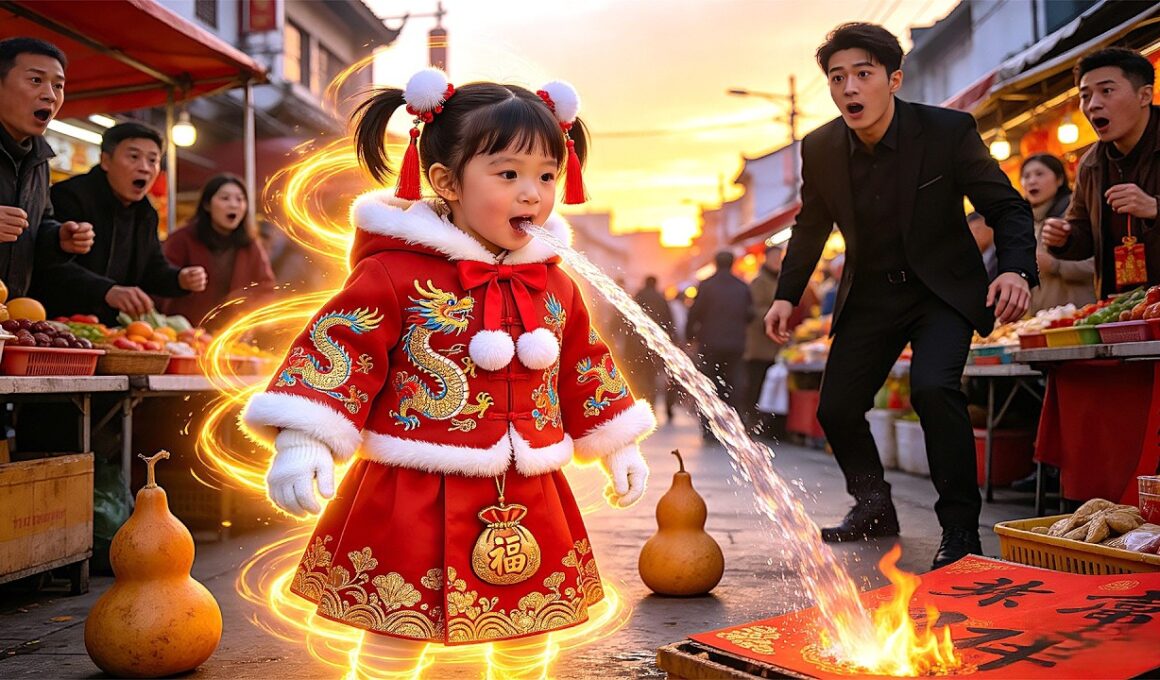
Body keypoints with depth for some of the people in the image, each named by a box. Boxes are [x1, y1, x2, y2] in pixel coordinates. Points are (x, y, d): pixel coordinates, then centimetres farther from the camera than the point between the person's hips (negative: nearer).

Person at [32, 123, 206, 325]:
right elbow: (54, 267, -25)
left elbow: (153, 268, 20)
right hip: (58, 324, -8)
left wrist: (181, 279, -3)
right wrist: (107, 291, -42)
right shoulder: (69, 196, -12)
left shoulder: (146, 214, 13)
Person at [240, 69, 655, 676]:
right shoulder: (396, 273, -12)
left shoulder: (553, 286, 6)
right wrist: (301, 443, -23)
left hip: (527, 505, 5)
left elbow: (586, 368, 17)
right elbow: (336, 349, -14)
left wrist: (620, 447, 23)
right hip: (414, 499, -5)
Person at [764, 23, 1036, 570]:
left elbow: (1007, 207, -9)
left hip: (941, 289, -4)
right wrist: (787, 295, 3)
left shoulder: (949, 131, -16)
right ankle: (874, 509, 29)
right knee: (835, 408, 1)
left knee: (933, 386, -28)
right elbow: (811, 227, 9)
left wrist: (1016, 268, -28)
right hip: (871, 295, 4)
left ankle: (960, 527, -11)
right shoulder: (820, 148, -7)